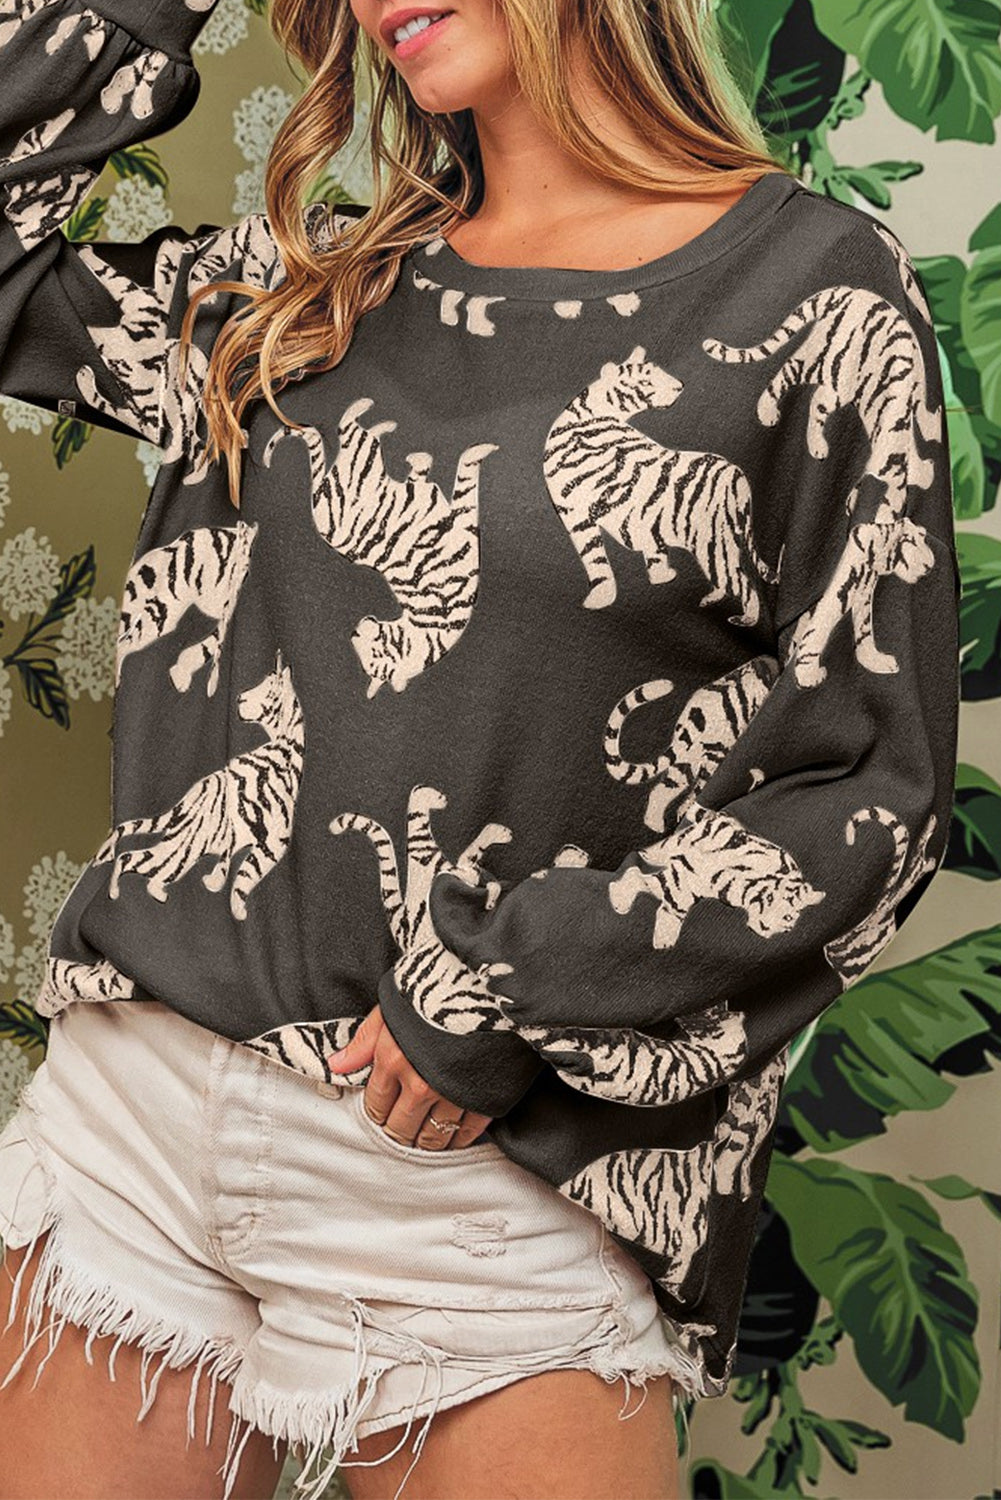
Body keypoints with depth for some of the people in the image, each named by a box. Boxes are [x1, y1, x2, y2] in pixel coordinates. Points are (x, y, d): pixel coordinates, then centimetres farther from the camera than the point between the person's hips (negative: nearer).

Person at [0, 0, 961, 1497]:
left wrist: (514, 995, -12)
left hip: (486, 1172, -4)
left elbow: (871, 792, -6)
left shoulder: (812, 290, -4)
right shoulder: (304, 288, 11)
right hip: (139, 1099, 5)